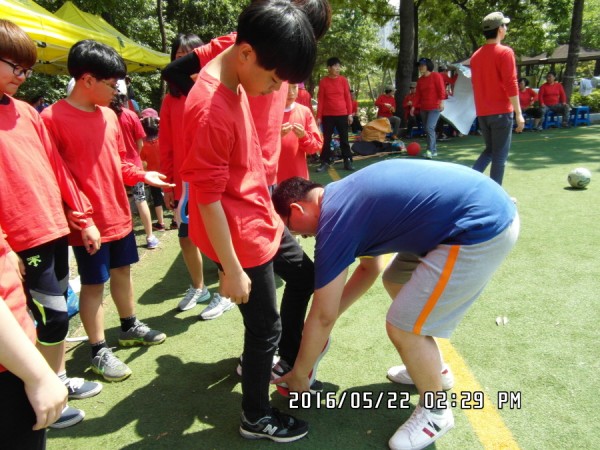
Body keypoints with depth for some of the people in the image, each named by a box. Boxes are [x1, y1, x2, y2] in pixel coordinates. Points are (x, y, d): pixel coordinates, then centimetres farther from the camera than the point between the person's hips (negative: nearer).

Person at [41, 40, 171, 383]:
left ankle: (130, 327, 39)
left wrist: (143, 175, -3)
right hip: (89, 222, -7)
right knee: (94, 284, 5)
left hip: (119, 215, 7)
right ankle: (100, 351, 21)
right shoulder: (53, 118, -15)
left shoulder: (109, 115, 6)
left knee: (122, 271, 20)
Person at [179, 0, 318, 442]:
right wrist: (232, 270, -18)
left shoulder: (233, 78, 1)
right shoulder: (211, 110, -28)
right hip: (240, 233, -10)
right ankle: (256, 418, 31)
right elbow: (207, 198, -24)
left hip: (262, 218, 10)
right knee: (264, 326, 6)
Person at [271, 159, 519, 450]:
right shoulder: (345, 195, 14)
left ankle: (435, 411, 22)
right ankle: (430, 366, 41)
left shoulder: (334, 225, -13)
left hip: (483, 229, -10)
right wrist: (332, 312, 28)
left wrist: (299, 375, 11)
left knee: (403, 328, -4)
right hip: (486, 204, 10)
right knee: (396, 282, 22)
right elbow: (370, 267, 26)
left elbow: (323, 317, -5)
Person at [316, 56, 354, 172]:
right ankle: (325, 162, 12)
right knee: (326, 139, 5)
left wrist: (350, 114, 0)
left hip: (342, 114, 1)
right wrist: (319, 117, -3)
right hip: (327, 115, -1)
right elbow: (320, 100, 0)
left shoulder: (343, 80, 2)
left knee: (344, 139, 6)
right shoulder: (323, 81, -1)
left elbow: (348, 98, 5)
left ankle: (347, 161, 12)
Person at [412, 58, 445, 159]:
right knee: (427, 129, 8)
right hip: (423, 108, 7)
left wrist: (441, 102, -21)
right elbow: (417, 94, 13)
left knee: (429, 128, -19)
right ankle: (434, 150, 16)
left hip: (434, 108, -7)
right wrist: (413, 106, 6)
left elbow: (441, 89, -11)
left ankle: (430, 150, -19)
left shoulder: (436, 75, -4)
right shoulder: (420, 80, 13)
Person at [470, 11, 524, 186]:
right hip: (501, 112, -6)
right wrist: (518, 113, -11)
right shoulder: (505, 52, -9)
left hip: (482, 113, 7)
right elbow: (511, 85, -14)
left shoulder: (476, 55, 11)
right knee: (500, 155, 1)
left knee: (490, 150, 20)